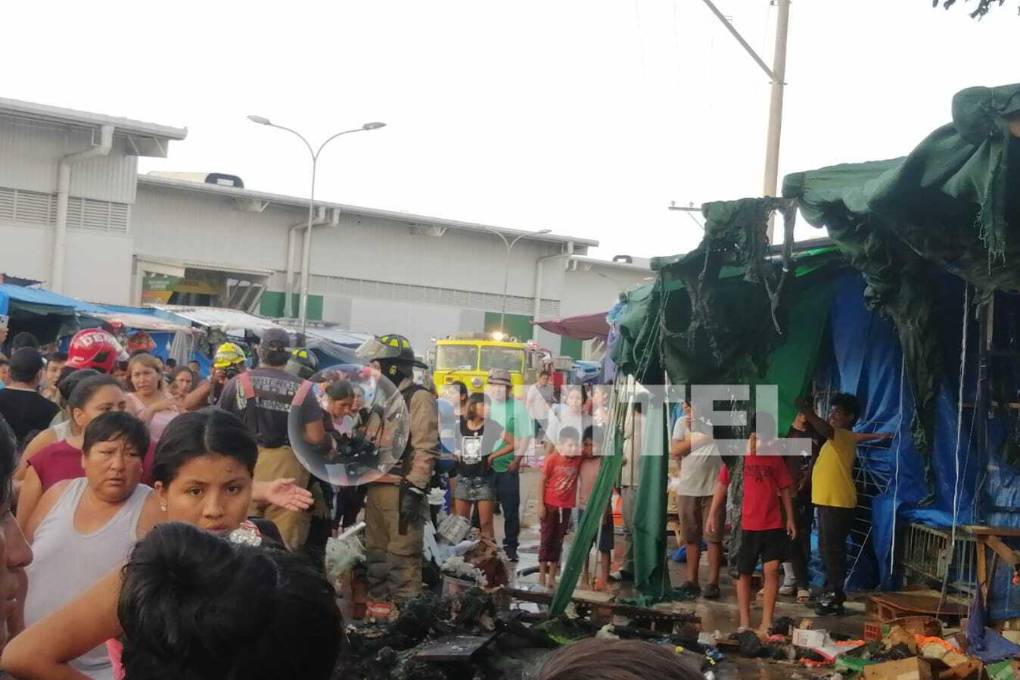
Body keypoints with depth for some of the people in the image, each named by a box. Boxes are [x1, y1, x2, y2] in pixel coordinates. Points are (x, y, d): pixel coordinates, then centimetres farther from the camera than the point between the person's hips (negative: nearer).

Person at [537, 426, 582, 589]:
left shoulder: (578, 459, -6)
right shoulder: (552, 459, -16)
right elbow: (543, 481, -9)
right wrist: (540, 504, -10)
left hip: (566, 506, 4)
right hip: (550, 505, -4)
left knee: (558, 541, 10)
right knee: (546, 539, 5)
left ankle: (552, 577, 18)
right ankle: (542, 575, 14)